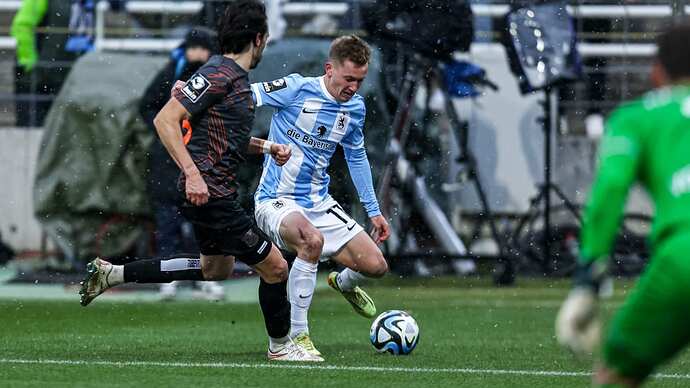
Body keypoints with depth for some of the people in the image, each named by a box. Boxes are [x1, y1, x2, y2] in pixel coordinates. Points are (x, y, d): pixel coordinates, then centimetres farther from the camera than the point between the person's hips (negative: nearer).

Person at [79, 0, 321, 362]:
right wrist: (192, 173, -29)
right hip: (210, 193, -11)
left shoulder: (237, 77, 12)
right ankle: (280, 346, 17)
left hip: (213, 192, 11)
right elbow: (165, 120, -23)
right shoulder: (218, 75, -18)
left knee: (216, 269, 26)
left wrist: (267, 147, 13)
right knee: (274, 266, -3)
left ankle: (110, 274, 27)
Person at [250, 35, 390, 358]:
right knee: (312, 239, -39)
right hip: (276, 201, -6)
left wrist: (373, 210, 22)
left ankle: (344, 283, 38)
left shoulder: (355, 107, 5)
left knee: (375, 265, -3)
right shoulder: (296, 89, -14)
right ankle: (297, 336, -27)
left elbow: (356, 156, 20)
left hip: (319, 204, 6)